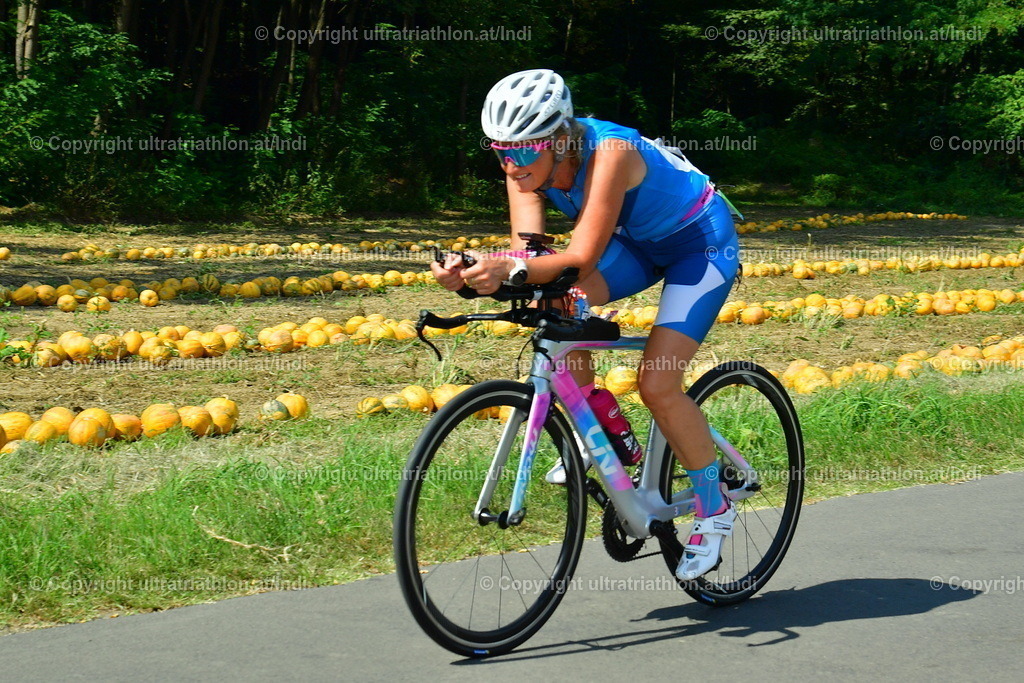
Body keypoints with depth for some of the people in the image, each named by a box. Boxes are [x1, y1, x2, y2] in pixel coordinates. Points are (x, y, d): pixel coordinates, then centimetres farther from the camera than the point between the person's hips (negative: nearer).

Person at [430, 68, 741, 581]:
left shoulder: (608, 153, -36)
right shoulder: (529, 165, -16)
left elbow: (582, 256, -42)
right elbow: (528, 252, -24)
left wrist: (511, 269, -58)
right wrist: (475, 273, -44)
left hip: (702, 244, -7)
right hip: (637, 240, 7)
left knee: (657, 383, -17)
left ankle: (714, 508, 4)